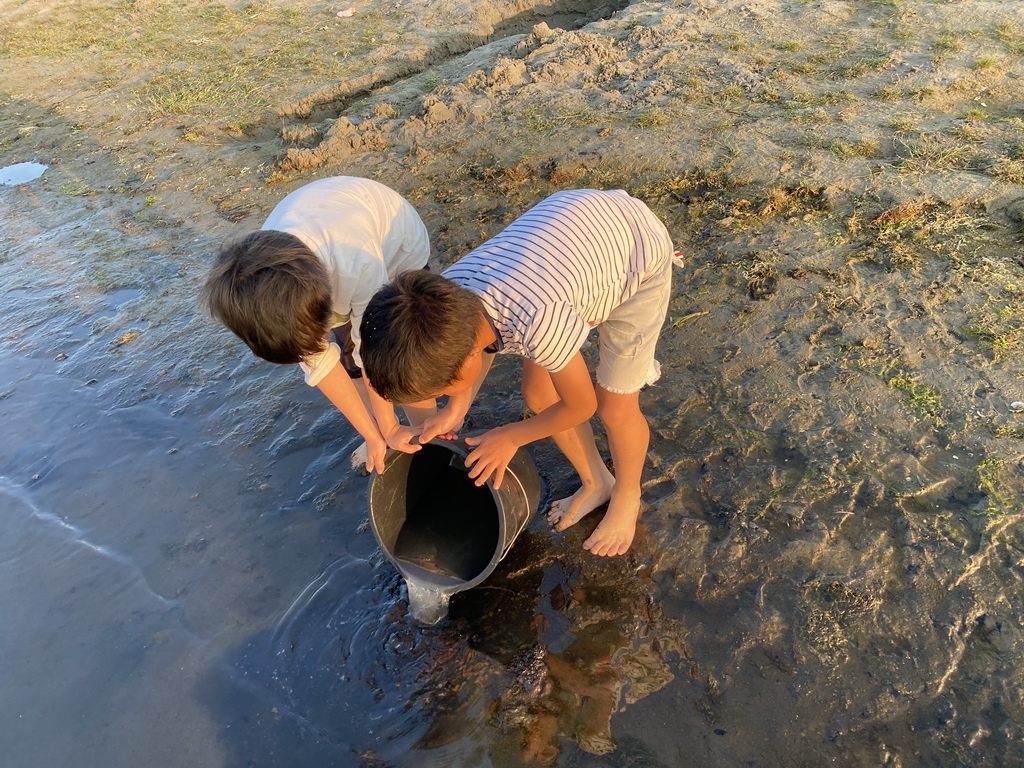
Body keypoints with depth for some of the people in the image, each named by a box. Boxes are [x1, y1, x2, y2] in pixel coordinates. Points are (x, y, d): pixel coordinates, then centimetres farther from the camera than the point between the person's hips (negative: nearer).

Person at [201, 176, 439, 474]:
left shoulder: (359, 264, -47)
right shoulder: (257, 290, -32)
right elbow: (319, 363, -23)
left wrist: (389, 426, -17)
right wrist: (374, 435, -18)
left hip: (399, 253, -3)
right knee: (351, 369, 7)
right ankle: (381, 438, 33)